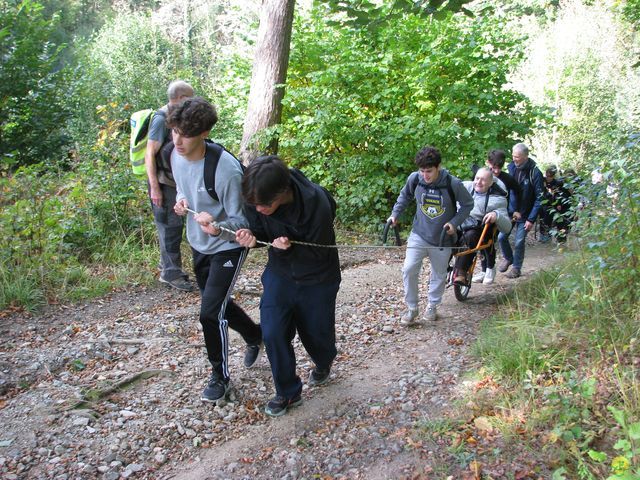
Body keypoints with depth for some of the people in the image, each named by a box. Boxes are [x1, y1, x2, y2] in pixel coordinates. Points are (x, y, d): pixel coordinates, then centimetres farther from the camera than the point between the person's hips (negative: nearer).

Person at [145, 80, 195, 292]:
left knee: (174, 226, 15)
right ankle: (171, 273, 7)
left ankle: (168, 265, 29)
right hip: (164, 184, -8)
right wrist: (154, 188, -21)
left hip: (176, 183, 8)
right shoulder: (161, 119, -15)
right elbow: (150, 155, -18)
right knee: (170, 227, -2)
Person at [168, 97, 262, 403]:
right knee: (219, 303, 21)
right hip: (198, 245, 7)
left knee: (210, 312, -9)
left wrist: (218, 228, -44)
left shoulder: (226, 169, -31)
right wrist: (180, 202, -10)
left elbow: (241, 221, -22)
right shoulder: (175, 155, -9)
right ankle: (255, 335, 49)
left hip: (227, 248, -7)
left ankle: (220, 376, 15)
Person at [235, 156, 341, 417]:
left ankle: (323, 364, 49)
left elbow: (319, 253, -20)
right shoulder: (255, 200, -22)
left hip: (317, 278, -3)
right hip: (280, 272, 3)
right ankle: (288, 391, 15)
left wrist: (290, 247, -38)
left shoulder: (317, 204, -33)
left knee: (316, 332, 12)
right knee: (272, 332, -7)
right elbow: (260, 231, -4)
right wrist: (251, 237, -28)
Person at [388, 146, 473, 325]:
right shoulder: (414, 179, -15)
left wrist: (454, 222, -15)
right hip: (419, 234, 1)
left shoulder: (453, 184, -21)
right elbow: (404, 195, 8)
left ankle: (432, 306, 38)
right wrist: (395, 213, -1)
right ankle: (412, 308, 6)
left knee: (439, 275, 14)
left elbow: (468, 204, -4)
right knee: (409, 269, -13)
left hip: (443, 238, -1)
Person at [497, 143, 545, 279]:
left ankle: (516, 268, 18)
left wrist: (531, 219, -15)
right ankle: (508, 258, 28)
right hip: (510, 210, 3)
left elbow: (539, 199, -12)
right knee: (501, 237, 0)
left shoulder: (535, 173, -14)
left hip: (525, 214, -3)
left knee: (519, 242, 0)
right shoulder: (511, 168, -3)